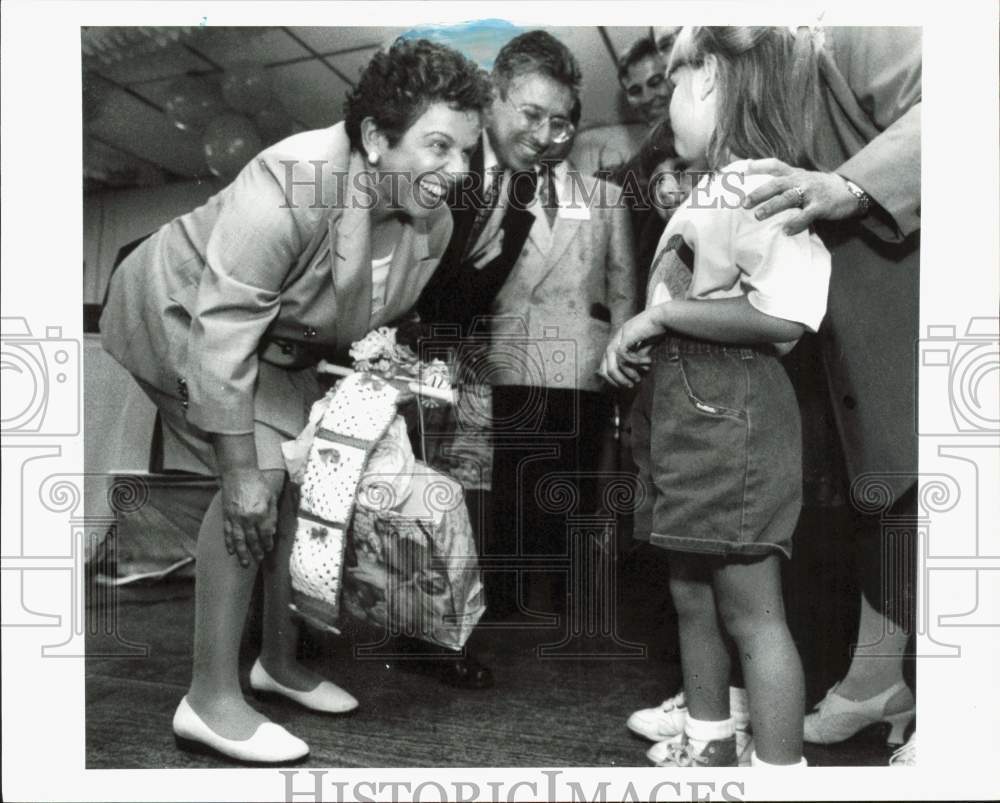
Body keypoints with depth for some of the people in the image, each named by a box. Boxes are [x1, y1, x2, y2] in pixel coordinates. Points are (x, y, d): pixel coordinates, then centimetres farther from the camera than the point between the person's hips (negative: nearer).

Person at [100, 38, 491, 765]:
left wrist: (356, 244, -24)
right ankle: (212, 699, -8)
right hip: (180, 313, -7)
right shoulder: (287, 189, -36)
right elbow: (221, 337, -34)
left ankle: (281, 662, 23)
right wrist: (244, 472, -30)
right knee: (268, 471, -20)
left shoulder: (433, 225, -15)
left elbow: (354, 335, -9)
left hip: (280, 338, 7)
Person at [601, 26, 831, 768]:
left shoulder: (759, 185, -13)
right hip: (686, 416, 10)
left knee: (751, 611, 0)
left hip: (730, 420, -10)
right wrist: (636, 338, 2)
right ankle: (708, 747, 37)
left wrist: (661, 315, -17)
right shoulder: (711, 190, 15)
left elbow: (781, 319, -24)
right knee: (692, 595, 19)